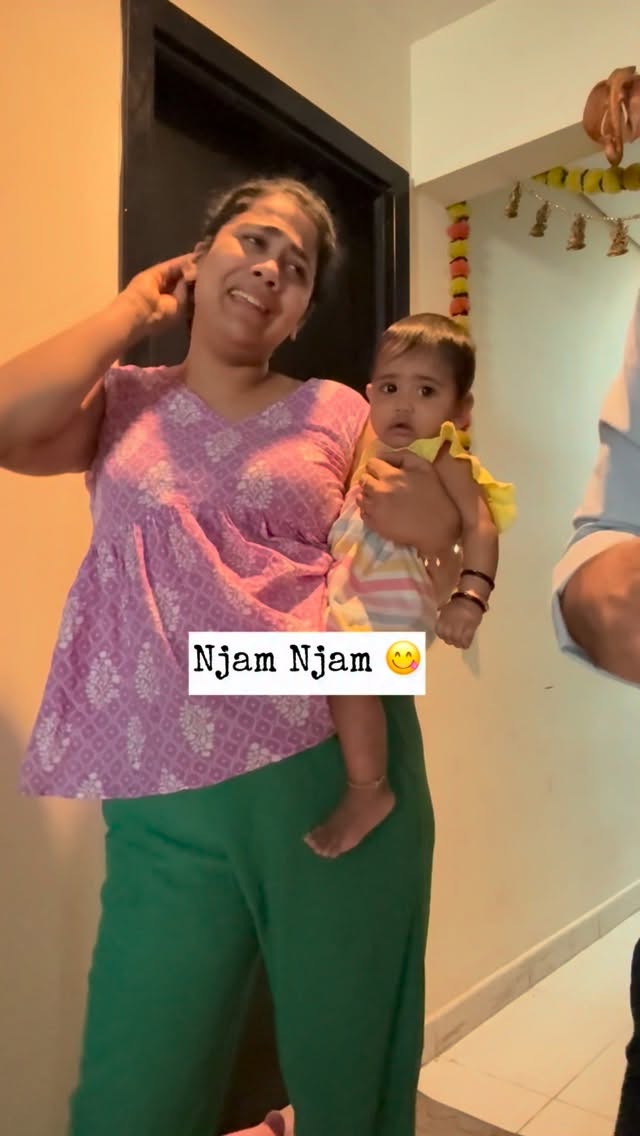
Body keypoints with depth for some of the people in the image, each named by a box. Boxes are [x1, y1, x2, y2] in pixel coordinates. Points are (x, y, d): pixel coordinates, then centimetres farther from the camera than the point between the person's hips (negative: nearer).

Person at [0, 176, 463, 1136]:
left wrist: (440, 527, -10)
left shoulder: (340, 415, 8)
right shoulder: (123, 402, 9)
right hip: (169, 798, 1)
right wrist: (132, 309, 1)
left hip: (337, 768, 1)